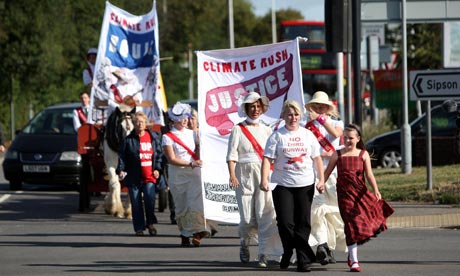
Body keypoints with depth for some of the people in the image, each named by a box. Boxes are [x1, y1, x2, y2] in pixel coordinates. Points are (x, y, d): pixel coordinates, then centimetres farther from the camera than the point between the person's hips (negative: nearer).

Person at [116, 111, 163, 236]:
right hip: (134, 178, 0)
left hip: (149, 176, 0)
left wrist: (157, 168, 3)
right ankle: (139, 228, 12)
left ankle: (150, 223, 3)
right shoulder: (128, 140, 3)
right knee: (136, 204, 2)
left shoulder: (153, 137, 8)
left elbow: (159, 154, 14)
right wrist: (121, 170, -14)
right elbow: (122, 156, 0)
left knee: (150, 198, -17)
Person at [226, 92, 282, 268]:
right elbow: (231, 155, -4)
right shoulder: (238, 129, 4)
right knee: (247, 217, 0)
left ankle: (264, 254, -11)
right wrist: (232, 175, -17)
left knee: (265, 215, -11)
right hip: (244, 174, -2)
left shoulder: (266, 130, 13)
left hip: (264, 174, 2)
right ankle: (244, 243, 29)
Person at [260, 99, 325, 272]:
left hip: (305, 185, 2)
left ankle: (303, 260, 4)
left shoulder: (308, 135, 10)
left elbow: (317, 159, 13)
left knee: (303, 223, 1)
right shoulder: (277, 136, 1)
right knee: (285, 222, -8)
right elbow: (267, 159, -5)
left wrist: (321, 180, 6)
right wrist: (264, 180, -16)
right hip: (282, 185, -2)